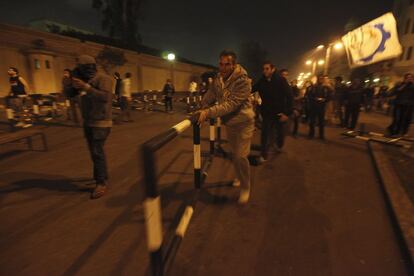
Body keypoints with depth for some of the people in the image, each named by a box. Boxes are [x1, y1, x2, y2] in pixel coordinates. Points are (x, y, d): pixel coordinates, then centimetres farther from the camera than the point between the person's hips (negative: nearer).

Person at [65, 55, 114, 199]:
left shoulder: (103, 78, -9)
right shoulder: (84, 80, 15)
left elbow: (105, 96, -25)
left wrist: (86, 87, -26)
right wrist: (74, 85, -2)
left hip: (101, 122, -8)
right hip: (88, 121, 8)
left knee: (97, 152, -10)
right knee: (94, 152, 13)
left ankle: (101, 183, -2)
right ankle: (100, 177, 27)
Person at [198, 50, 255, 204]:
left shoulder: (243, 81, -23)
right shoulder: (218, 78, -2)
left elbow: (230, 104, -32)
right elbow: (210, 95, 4)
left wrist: (208, 112, -38)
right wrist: (201, 111, -10)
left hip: (243, 122, -6)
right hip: (229, 122, 6)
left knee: (241, 156, -9)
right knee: (234, 153, 18)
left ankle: (245, 188, 13)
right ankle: (239, 177, 42)